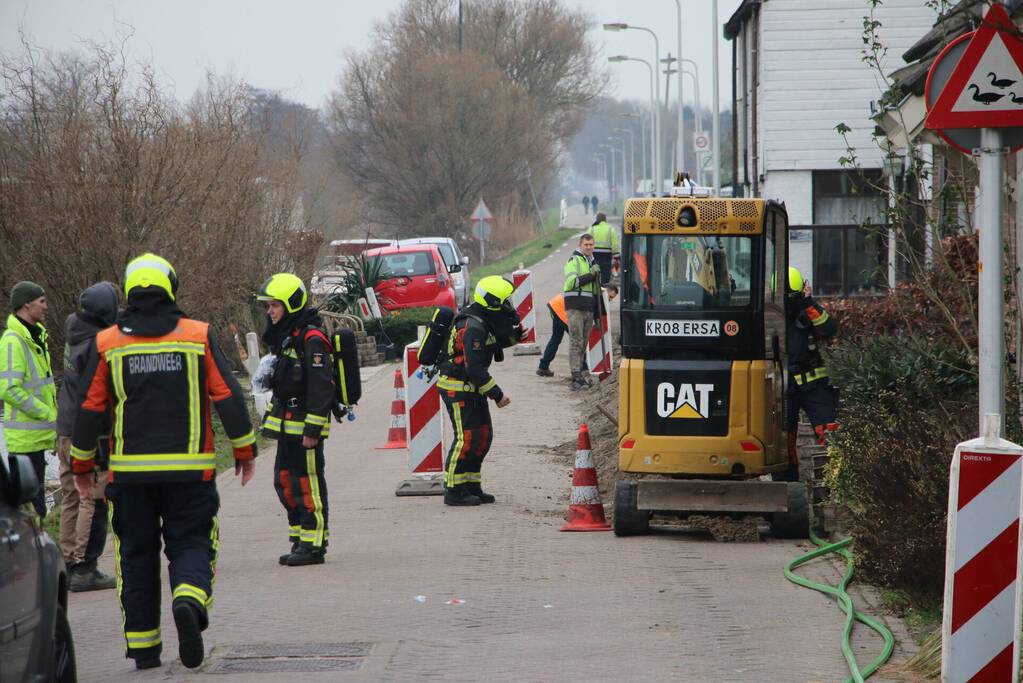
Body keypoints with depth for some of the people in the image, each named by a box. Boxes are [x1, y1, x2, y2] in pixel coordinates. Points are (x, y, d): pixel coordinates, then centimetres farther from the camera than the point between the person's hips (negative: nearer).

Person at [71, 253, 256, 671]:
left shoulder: (107, 343, 1)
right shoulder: (198, 336, -1)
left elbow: (90, 408, 3)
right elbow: (228, 397, 0)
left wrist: (82, 464, 15)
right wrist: (245, 450, 11)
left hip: (130, 471, 1)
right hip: (189, 470, -1)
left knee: (137, 555, 10)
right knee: (191, 543, 6)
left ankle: (143, 647, 10)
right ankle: (190, 599, -25)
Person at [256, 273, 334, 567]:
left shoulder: (312, 339, -17)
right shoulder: (286, 335, 14)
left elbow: (321, 387, -20)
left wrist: (312, 430, -22)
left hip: (306, 424, -10)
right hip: (287, 424, 10)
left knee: (308, 485, -5)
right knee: (285, 481, 13)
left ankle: (314, 545, 0)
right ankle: (300, 542, 21)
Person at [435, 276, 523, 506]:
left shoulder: (483, 322, 7)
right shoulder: (473, 327, -24)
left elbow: (494, 343, 25)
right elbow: (474, 369, -26)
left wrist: (514, 335, 5)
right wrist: (497, 395, -20)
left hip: (470, 387, 10)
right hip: (457, 389, -10)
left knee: (483, 435, 12)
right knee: (466, 438, -10)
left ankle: (472, 487, 19)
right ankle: (454, 491, -5)